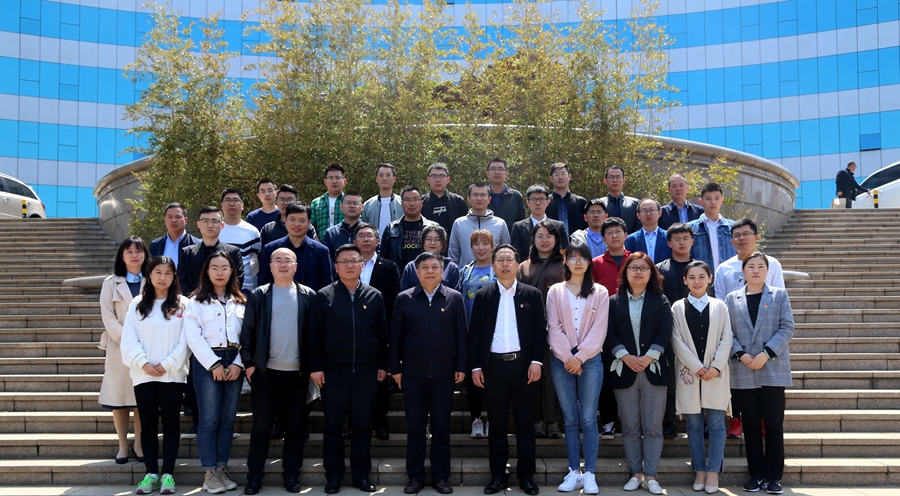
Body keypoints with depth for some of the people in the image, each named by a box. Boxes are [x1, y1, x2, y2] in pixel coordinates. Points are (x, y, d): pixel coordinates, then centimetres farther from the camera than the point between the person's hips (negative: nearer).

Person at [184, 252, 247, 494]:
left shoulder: (240, 301, 13)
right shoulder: (196, 301, 3)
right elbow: (193, 337, -5)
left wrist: (238, 364, -7)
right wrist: (214, 364, -12)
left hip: (234, 363, 3)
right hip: (207, 363, -3)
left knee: (228, 419, 5)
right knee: (209, 419, -5)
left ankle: (222, 469, 13)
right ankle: (209, 473, 1)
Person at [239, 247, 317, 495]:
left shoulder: (308, 296, 4)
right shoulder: (258, 296, 3)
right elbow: (247, 332, 3)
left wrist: (312, 366, 0)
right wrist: (249, 363, -4)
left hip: (297, 372, 1)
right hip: (265, 372, -1)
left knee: (295, 427, 7)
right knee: (261, 427, 4)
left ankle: (291, 475, 18)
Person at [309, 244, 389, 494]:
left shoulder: (374, 296, 6)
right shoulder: (323, 296, 0)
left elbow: (382, 333, 9)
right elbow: (314, 334, -1)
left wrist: (383, 365, 6)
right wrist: (316, 366, -6)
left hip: (366, 371, 1)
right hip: (333, 371, -1)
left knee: (362, 424, 8)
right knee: (333, 425, 6)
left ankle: (361, 474, 19)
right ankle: (333, 476, 17)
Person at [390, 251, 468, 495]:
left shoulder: (454, 298, 2)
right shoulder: (404, 299, 2)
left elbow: (462, 335, 3)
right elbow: (395, 336, 3)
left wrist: (461, 367, -1)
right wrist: (395, 368, 0)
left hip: (444, 374, 0)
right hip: (412, 373, 0)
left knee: (441, 427, 8)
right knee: (415, 427, 7)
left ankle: (441, 476, 18)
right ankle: (415, 476, 17)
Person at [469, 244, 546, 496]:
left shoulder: (532, 294, 5)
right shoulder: (483, 295, 6)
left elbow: (540, 330, 2)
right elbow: (474, 333, 5)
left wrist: (536, 361, -8)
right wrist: (475, 366, -1)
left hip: (524, 365, -1)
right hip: (493, 366, 1)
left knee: (525, 423, 6)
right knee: (497, 423, 8)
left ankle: (526, 475, 15)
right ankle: (498, 474, 16)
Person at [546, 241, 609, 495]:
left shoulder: (600, 292, 6)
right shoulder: (555, 291, 8)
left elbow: (599, 330, -2)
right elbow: (554, 328, 1)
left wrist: (579, 357, -10)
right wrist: (567, 358, -9)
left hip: (590, 360, -1)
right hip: (562, 361, 1)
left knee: (589, 419, -2)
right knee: (570, 419, 5)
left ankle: (590, 474, 2)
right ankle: (574, 472, 10)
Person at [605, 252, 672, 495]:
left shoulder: (660, 301, 7)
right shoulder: (614, 302, 8)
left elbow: (665, 332, -3)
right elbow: (610, 335, 0)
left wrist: (648, 357, -15)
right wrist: (626, 357, -14)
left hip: (653, 369, -1)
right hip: (624, 370, 1)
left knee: (653, 426, 0)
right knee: (630, 427, 5)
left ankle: (650, 475, 4)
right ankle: (636, 473, 12)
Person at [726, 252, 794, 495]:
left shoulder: (779, 295, 7)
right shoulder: (732, 299, 10)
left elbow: (787, 328, -1)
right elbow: (727, 332, 4)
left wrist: (767, 353, -12)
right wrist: (740, 354, -12)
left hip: (774, 370, -1)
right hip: (743, 373, 1)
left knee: (774, 425, 1)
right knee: (751, 425, 7)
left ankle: (773, 476, 10)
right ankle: (756, 474, 15)